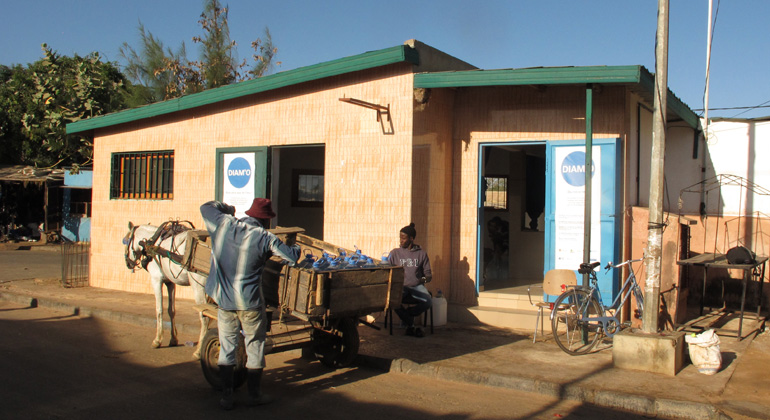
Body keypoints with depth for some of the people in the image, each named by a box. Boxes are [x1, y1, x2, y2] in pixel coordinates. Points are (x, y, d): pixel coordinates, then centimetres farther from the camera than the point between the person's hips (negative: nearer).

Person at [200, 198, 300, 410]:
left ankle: (226, 396, 18)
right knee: (255, 345, 12)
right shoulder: (265, 238, -13)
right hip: (250, 301, -4)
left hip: (223, 299, 4)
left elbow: (205, 207, 15)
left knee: (226, 347, 14)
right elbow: (293, 256, -8)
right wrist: (292, 245, 14)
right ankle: (254, 394, 20)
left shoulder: (223, 224, -2)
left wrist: (226, 208, 29)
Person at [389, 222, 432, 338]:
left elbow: (428, 273, 14)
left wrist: (426, 278, -10)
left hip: (417, 286, 1)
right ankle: (411, 326, -13)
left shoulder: (422, 253, 13)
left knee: (428, 301, -31)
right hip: (400, 287, 0)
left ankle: (406, 315, 0)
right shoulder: (394, 253, 12)